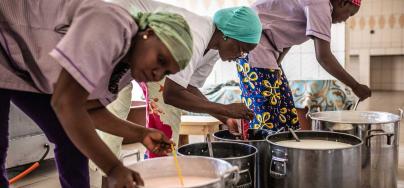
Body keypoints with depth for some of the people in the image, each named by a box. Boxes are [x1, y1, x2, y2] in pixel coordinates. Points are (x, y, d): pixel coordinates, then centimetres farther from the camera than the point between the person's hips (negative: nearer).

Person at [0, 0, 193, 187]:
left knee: (73, 138, 4)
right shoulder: (111, 27, -34)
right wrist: (113, 168, -34)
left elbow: (90, 108, 4)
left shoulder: (127, 66, -5)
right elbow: (66, 103, -37)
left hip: (31, 71, 8)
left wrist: (141, 134, -7)